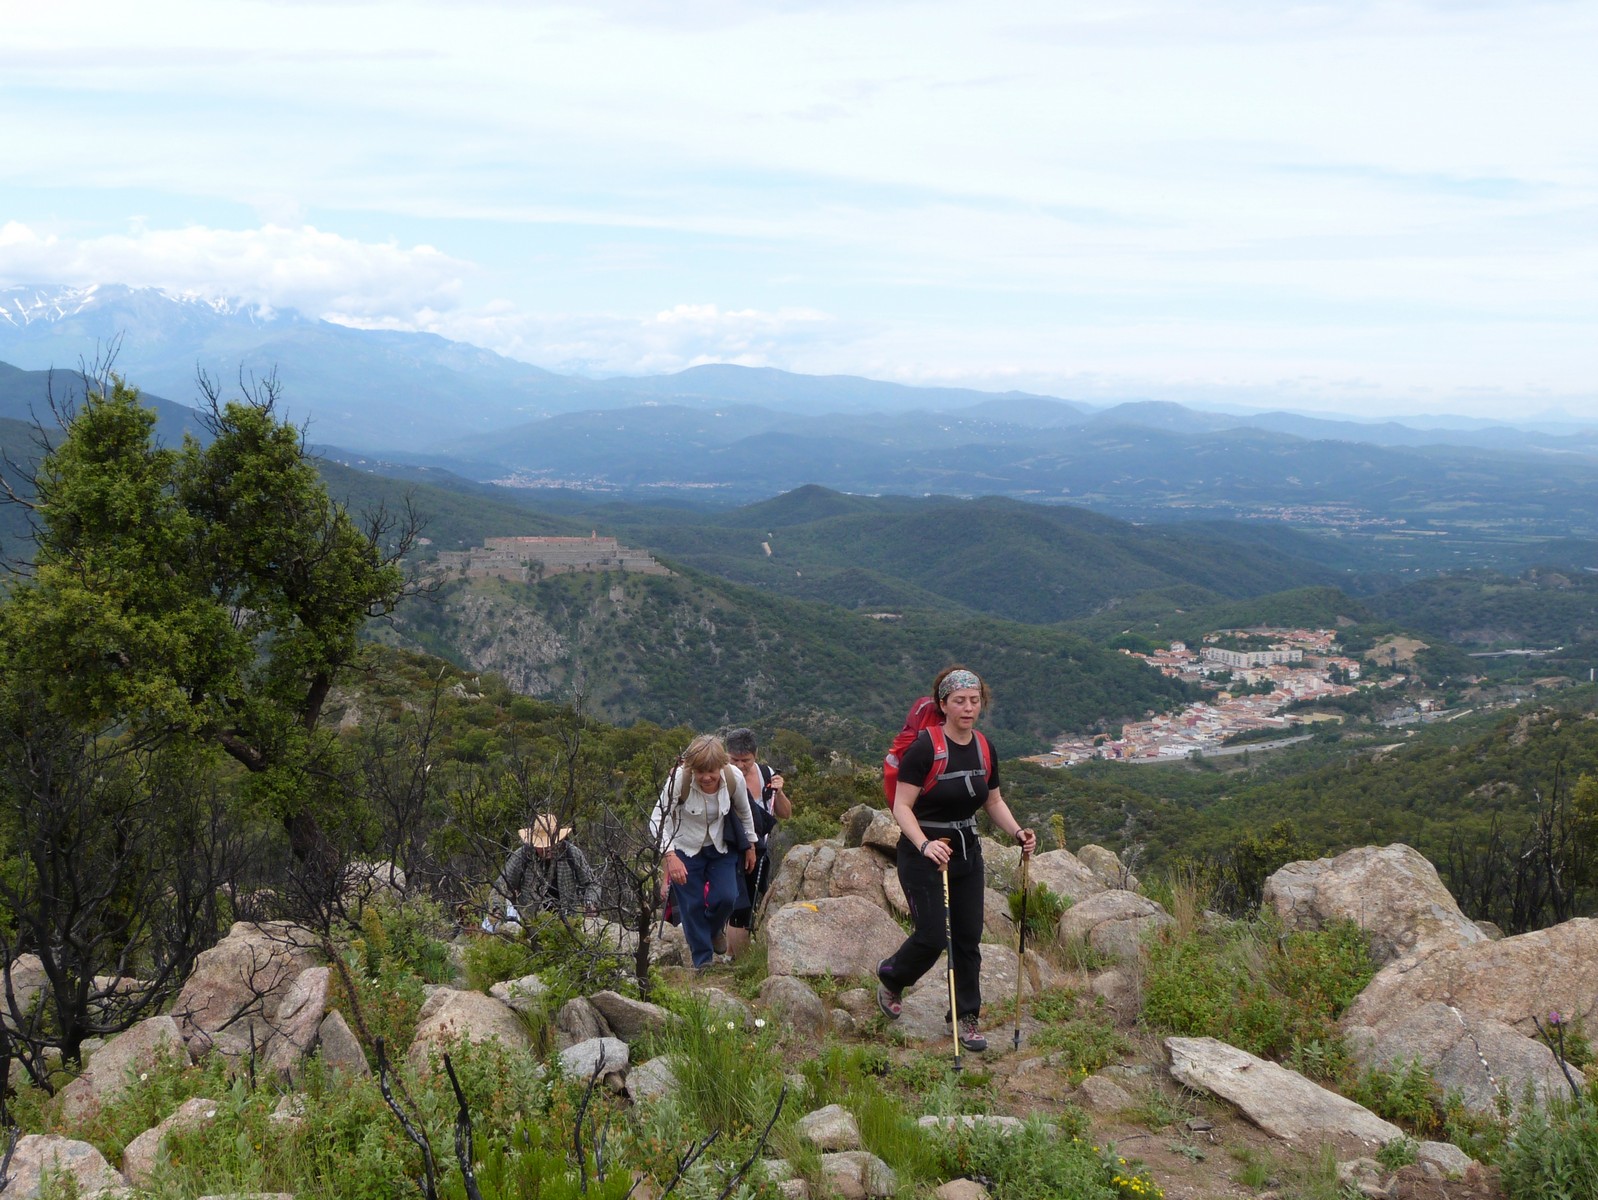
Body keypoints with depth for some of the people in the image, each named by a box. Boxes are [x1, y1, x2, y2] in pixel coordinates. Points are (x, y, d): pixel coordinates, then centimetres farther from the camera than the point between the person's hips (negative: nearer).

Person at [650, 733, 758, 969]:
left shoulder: (734, 779, -22)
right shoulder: (679, 779, -31)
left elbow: (745, 813, -1)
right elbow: (657, 819, -26)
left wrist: (750, 846, 10)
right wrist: (670, 856, -37)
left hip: (720, 848, 2)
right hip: (685, 848, -2)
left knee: (726, 897, -9)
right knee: (692, 905, -3)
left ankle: (712, 931, 24)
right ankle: (702, 959, 16)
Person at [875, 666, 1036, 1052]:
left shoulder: (983, 749, 2)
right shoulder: (925, 747, -18)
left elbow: (994, 802, 15)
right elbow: (902, 807, -19)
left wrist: (1017, 832, -3)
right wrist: (925, 845, -34)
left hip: (967, 851, 6)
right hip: (923, 856, -6)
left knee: (969, 937, 6)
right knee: (932, 937, -6)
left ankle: (966, 1018, 20)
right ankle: (890, 977, 25)